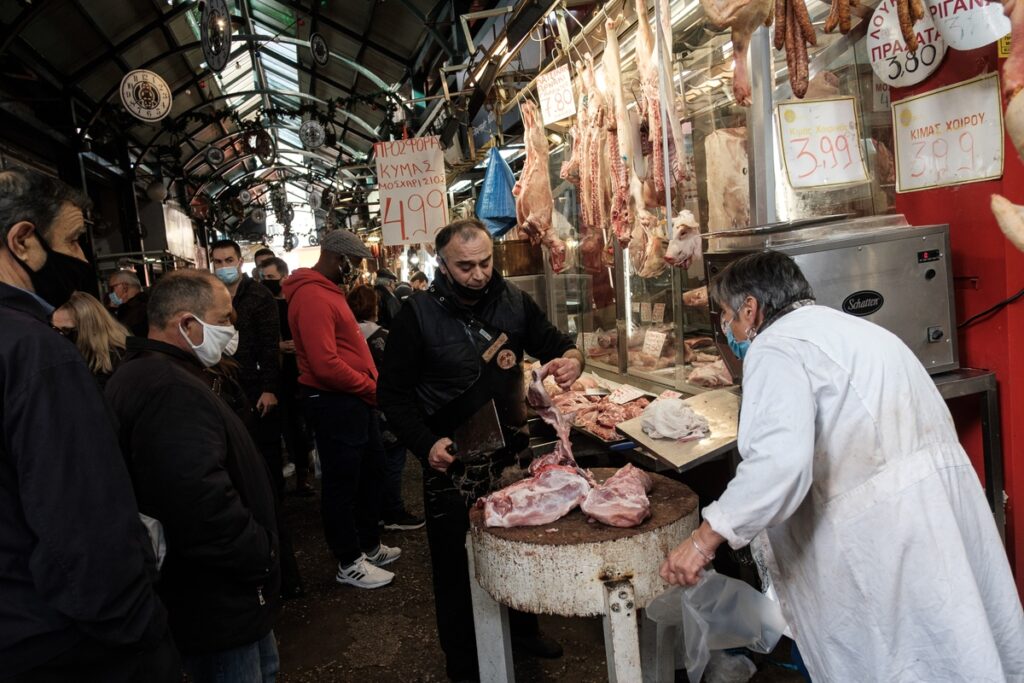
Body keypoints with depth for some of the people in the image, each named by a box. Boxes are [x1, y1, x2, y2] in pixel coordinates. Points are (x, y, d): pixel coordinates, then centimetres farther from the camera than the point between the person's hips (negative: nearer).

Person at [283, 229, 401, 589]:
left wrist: (369, 386, 4)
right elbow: (325, 364, -27)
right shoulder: (312, 297, -19)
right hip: (335, 403, -11)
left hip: (354, 399, 11)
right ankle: (349, 564, 18)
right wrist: (371, 387, -15)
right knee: (341, 482, 3)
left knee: (370, 471, 20)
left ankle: (370, 546, 36)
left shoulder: (326, 291, 14)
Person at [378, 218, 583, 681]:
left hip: (513, 451, 4)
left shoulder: (513, 301, -3)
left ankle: (522, 628, 46)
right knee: (457, 565, 10)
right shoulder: (418, 316, -12)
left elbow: (553, 343, 5)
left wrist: (571, 358, -19)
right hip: (453, 462, -3)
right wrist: (426, 444, -23)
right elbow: (393, 393, -9)